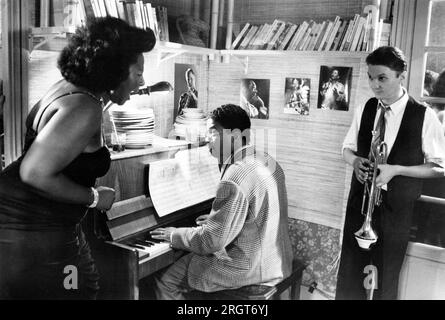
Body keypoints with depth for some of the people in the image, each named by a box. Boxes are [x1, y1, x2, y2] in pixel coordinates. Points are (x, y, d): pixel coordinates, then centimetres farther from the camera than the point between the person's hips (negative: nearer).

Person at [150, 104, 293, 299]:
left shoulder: (235, 177, -26)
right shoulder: (267, 162, 4)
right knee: (187, 260, 25)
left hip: (252, 269, -9)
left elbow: (212, 241, -24)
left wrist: (174, 235, -8)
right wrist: (216, 220, 16)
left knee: (165, 281, 1)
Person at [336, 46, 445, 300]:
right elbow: (348, 148, 13)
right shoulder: (365, 109, 1)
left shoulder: (424, 116, -11)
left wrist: (395, 170, -19)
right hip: (360, 201, 3)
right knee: (349, 276, 10)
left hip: (396, 208, -3)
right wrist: (356, 161, -11)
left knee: (384, 280, 9)